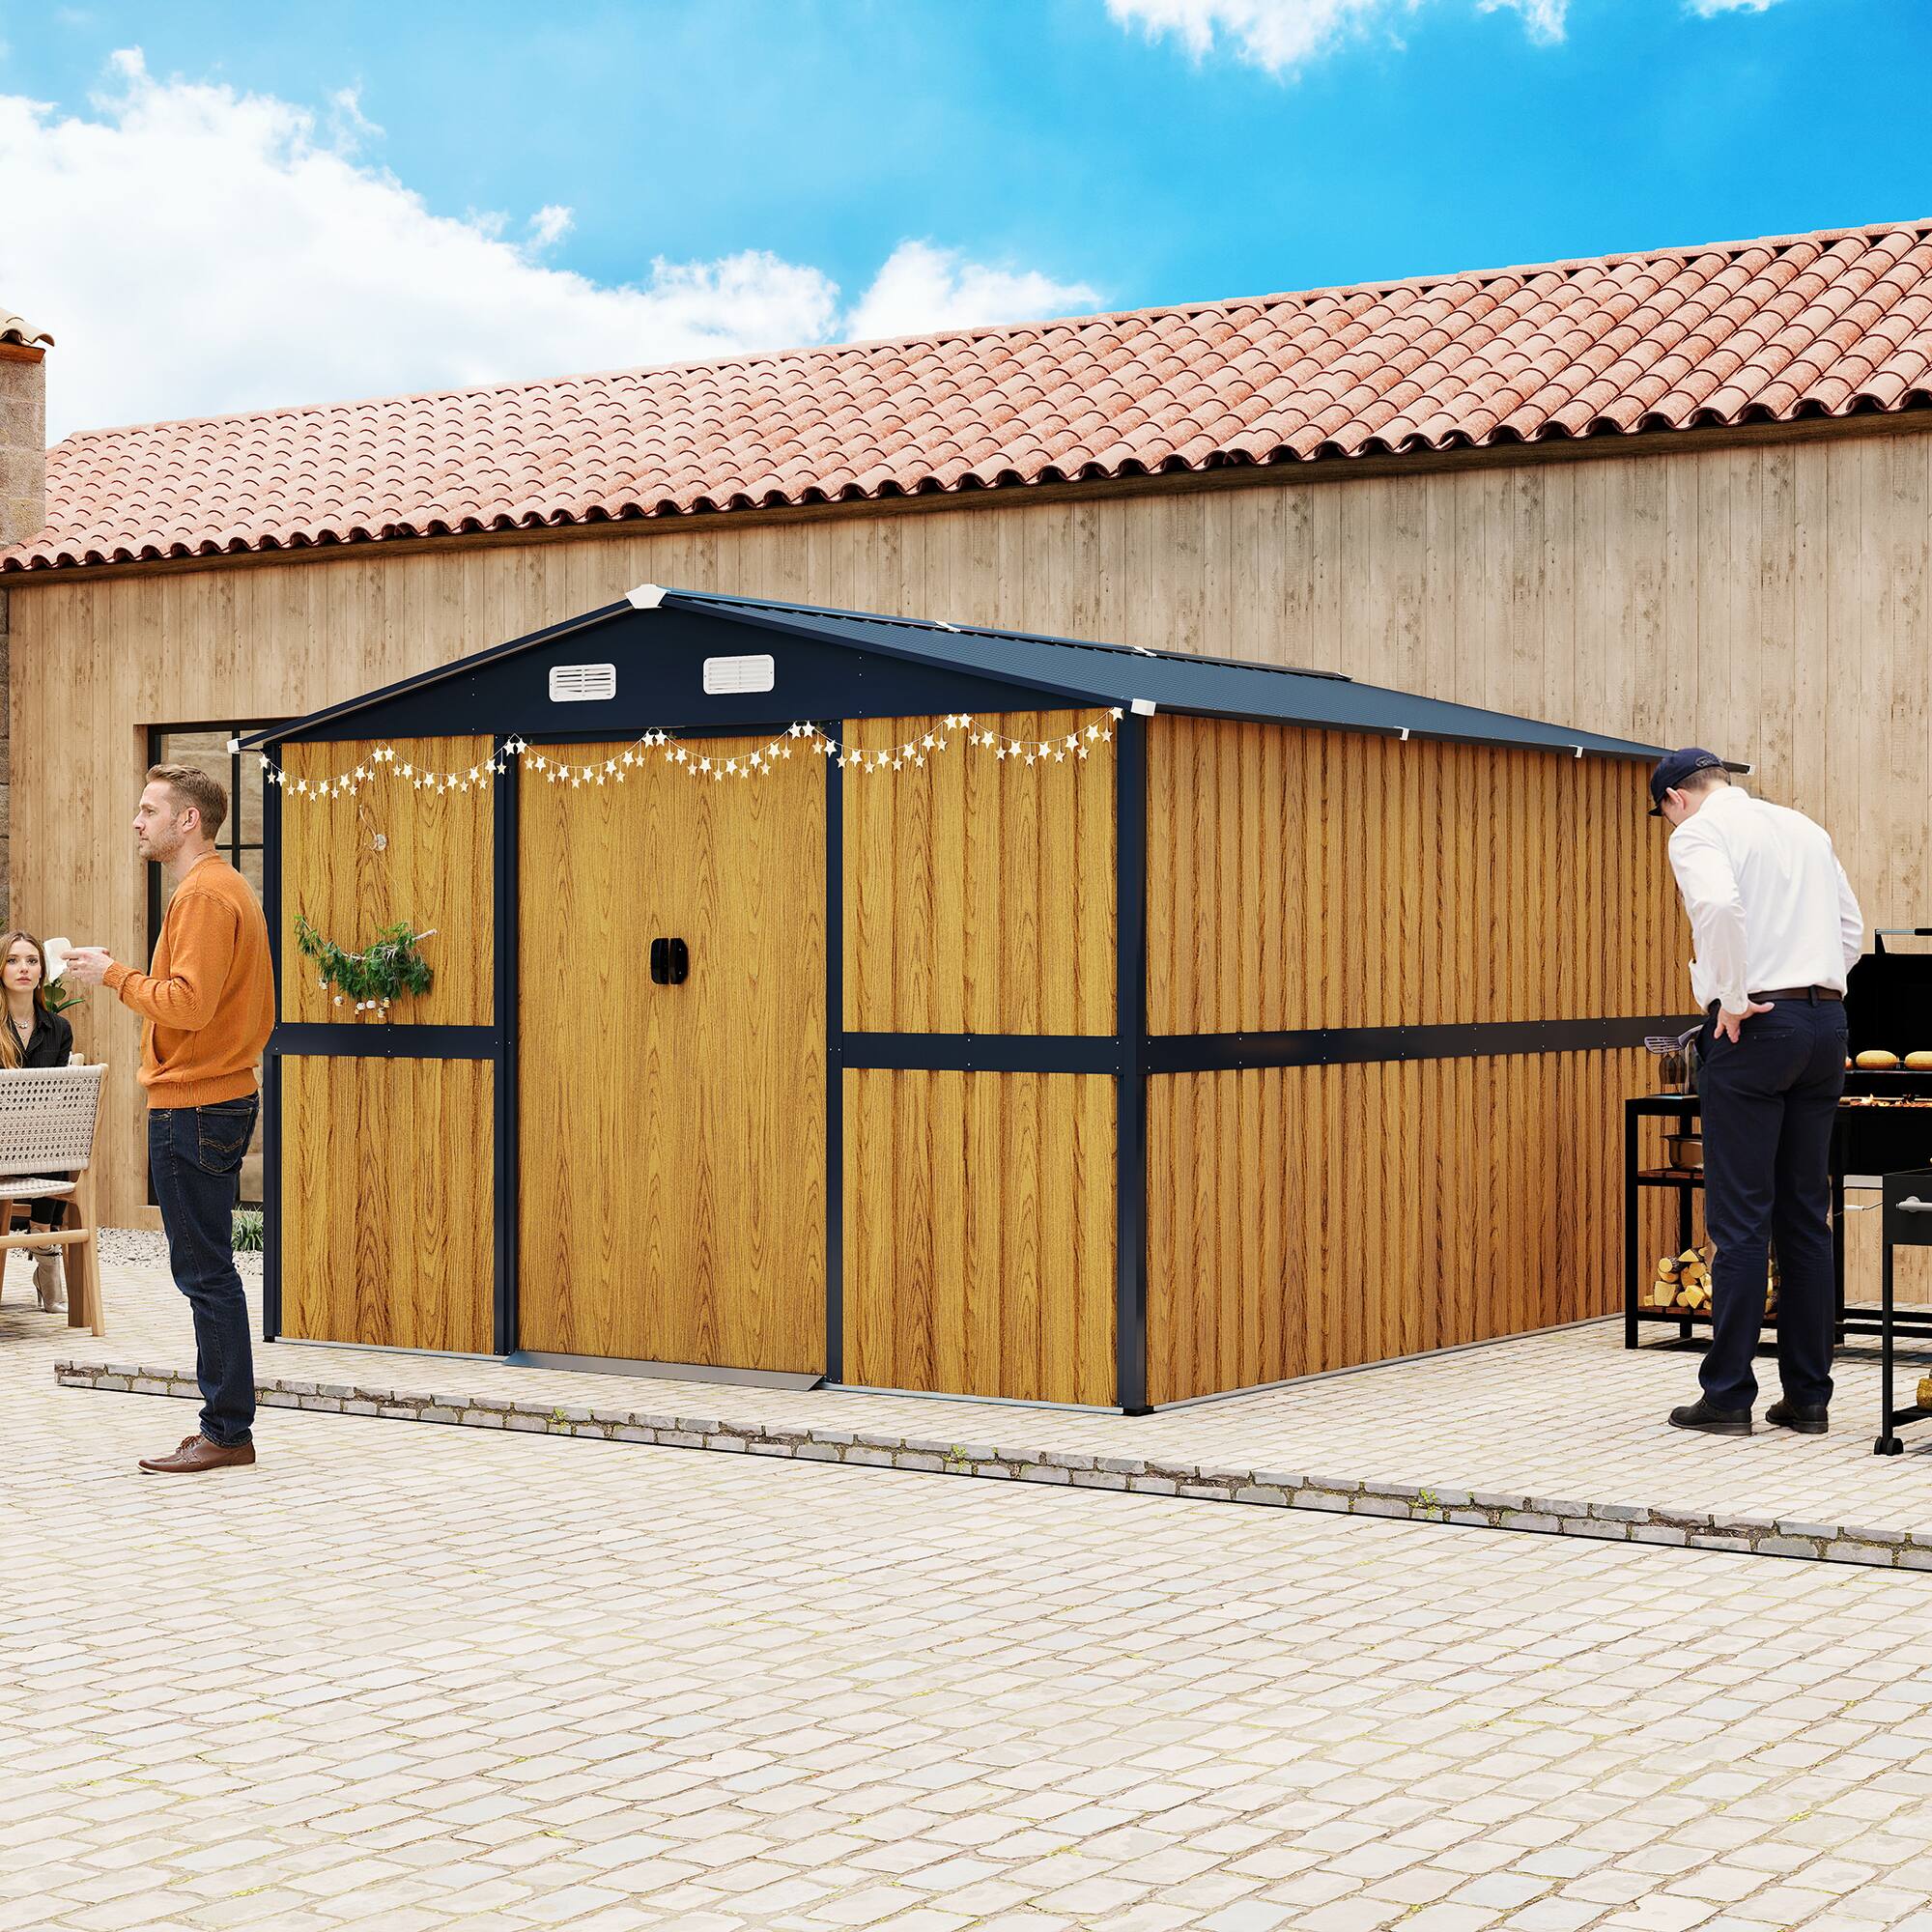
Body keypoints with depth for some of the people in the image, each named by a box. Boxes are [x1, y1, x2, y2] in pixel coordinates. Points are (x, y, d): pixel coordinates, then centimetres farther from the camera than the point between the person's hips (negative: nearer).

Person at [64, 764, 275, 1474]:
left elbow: (189, 1001, -23)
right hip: (222, 1095, 11)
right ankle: (226, 1427, 16)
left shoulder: (204, 895, -14)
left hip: (193, 1108, -11)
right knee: (207, 1270, 12)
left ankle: (226, 1431, -3)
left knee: (205, 1273, -7)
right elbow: (256, 1007, 21)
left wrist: (114, 975, -12)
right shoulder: (227, 888, 18)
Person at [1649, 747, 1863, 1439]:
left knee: (1740, 1219, -3)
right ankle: (1809, 1396, 12)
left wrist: (1735, 998, -15)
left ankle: (1728, 1395, 0)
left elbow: (1720, 904, -24)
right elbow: (1851, 927, 21)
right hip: (1826, 1022, 6)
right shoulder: (1805, 828, 19)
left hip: (1754, 1027, -6)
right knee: (1806, 1215, 10)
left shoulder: (1697, 832, -3)